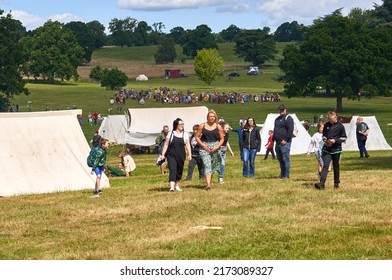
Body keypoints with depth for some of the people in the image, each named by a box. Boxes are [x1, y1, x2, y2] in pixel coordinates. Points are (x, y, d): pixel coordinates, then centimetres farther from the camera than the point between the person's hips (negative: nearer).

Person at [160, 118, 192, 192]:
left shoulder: (185, 134, 8)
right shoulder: (171, 134, 3)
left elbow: (187, 145, 4)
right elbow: (166, 145, 4)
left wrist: (189, 154, -7)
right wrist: (163, 154, -1)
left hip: (181, 156, 3)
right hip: (171, 155, -3)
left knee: (179, 171, 11)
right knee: (172, 170, -15)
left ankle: (177, 185, 28)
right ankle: (172, 187, -23)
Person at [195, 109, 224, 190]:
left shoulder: (218, 127, 4)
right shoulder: (202, 126, 2)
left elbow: (222, 139, 7)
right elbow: (197, 137, 5)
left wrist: (217, 147, -7)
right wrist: (203, 145, -8)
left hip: (215, 149, 2)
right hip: (204, 148, -2)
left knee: (213, 167, 10)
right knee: (207, 165, -16)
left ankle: (209, 182, 27)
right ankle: (208, 184, -27)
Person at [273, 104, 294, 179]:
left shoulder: (288, 118, -5)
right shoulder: (277, 119, 21)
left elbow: (290, 130, -15)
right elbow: (275, 130, 27)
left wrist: (285, 140, -19)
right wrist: (273, 140, 19)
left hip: (284, 143, -8)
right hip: (277, 143, 8)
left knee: (285, 159, -7)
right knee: (280, 159, 12)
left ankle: (286, 175, -4)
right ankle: (282, 174, 20)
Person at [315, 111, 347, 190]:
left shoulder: (340, 126, -3)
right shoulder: (326, 125, 8)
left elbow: (344, 138, -1)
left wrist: (335, 140, -15)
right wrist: (325, 140, -2)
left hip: (336, 150, -2)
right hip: (326, 149, 2)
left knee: (336, 167, 8)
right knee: (325, 165, -10)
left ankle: (336, 183, 21)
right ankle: (322, 183, -18)